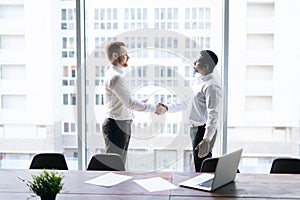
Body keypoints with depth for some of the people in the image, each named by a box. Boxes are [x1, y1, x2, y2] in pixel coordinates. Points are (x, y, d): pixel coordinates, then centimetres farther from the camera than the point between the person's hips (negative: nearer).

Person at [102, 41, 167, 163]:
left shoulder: (114, 74, 15)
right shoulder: (115, 77, -18)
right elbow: (130, 103, -22)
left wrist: (138, 104, 17)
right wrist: (154, 108, -15)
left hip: (122, 125, 10)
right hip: (117, 126, -10)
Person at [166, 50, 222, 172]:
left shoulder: (211, 86, -20)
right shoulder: (200, 81, 12)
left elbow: (213, 115, -27)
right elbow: (186, 102, 21)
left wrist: (206, 140, -33)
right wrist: (167, 108, 12)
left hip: (204, 131, -10)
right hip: (196, 129, 10)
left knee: (202, 169, -5)